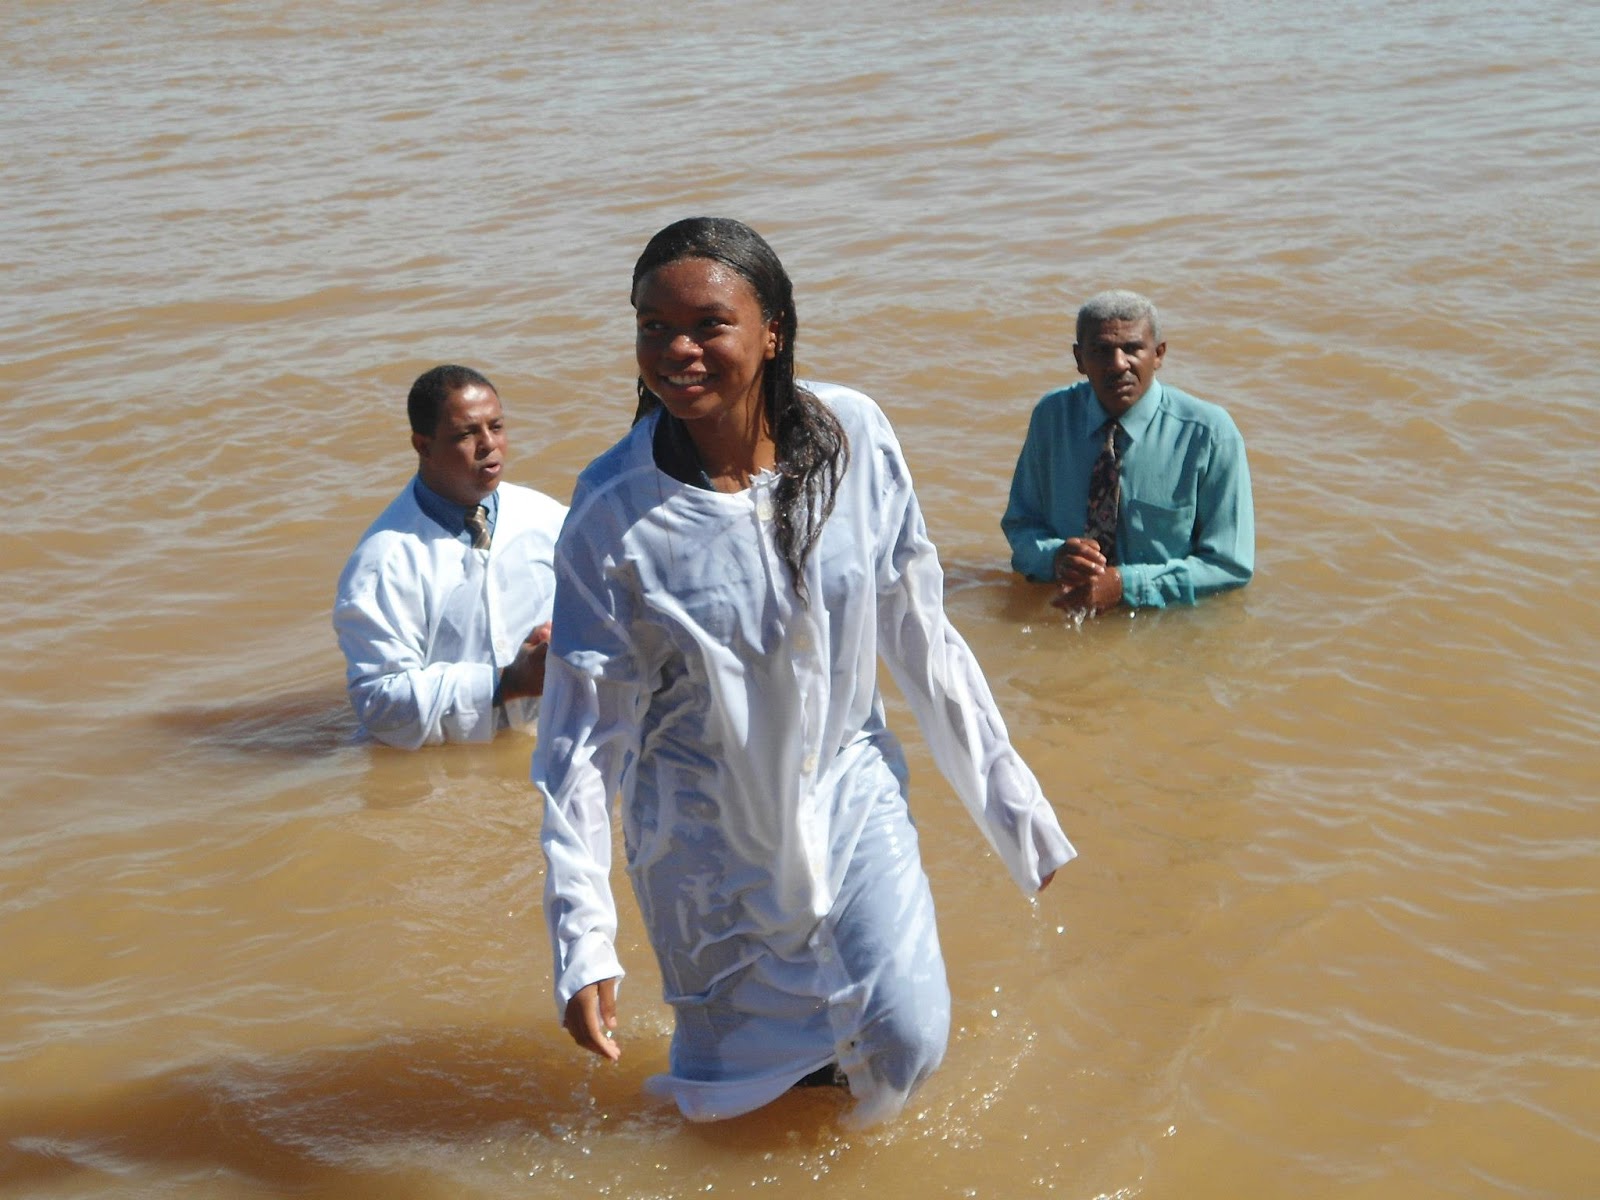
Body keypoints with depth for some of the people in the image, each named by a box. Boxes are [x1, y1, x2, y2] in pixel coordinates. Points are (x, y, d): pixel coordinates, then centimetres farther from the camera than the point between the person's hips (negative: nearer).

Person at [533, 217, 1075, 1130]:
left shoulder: (853, 437, -15)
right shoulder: (613, 514, -20)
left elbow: (922, 639, -4)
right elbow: (583, 740, -14)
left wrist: (1012, 802, 1)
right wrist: (583, 944, -19)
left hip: (850, 789, 1)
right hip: (709, 833, -1)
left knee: (909, 1045, -4)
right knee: (734, 1091, 10)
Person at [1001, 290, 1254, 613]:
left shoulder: (1210, 432, -8)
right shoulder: (1051, 416, 2)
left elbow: (1231, 565, -7)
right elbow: (1020, 524, 10)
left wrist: (1125, 584, -17)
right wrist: (1056, 557, -14)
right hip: (1061, 611, 3)